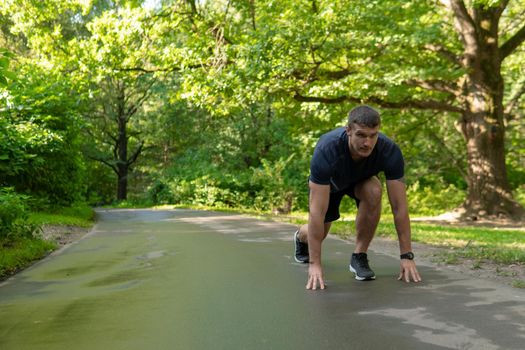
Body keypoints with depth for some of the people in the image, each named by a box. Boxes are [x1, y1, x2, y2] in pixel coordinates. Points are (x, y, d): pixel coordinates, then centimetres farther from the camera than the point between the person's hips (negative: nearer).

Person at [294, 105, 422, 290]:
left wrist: (407, 256, -35)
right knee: (318, 233, 2)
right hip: (329, 180, -1)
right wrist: (315, 264, -43)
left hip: (361, 178, 1)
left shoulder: (390, 152, -38)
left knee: (373, 192, -33)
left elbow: (399, 206, -33)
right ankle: (301, 237, 44)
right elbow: (317, 211, -43)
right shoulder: (326, 151, -45)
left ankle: (359, 257, -13)